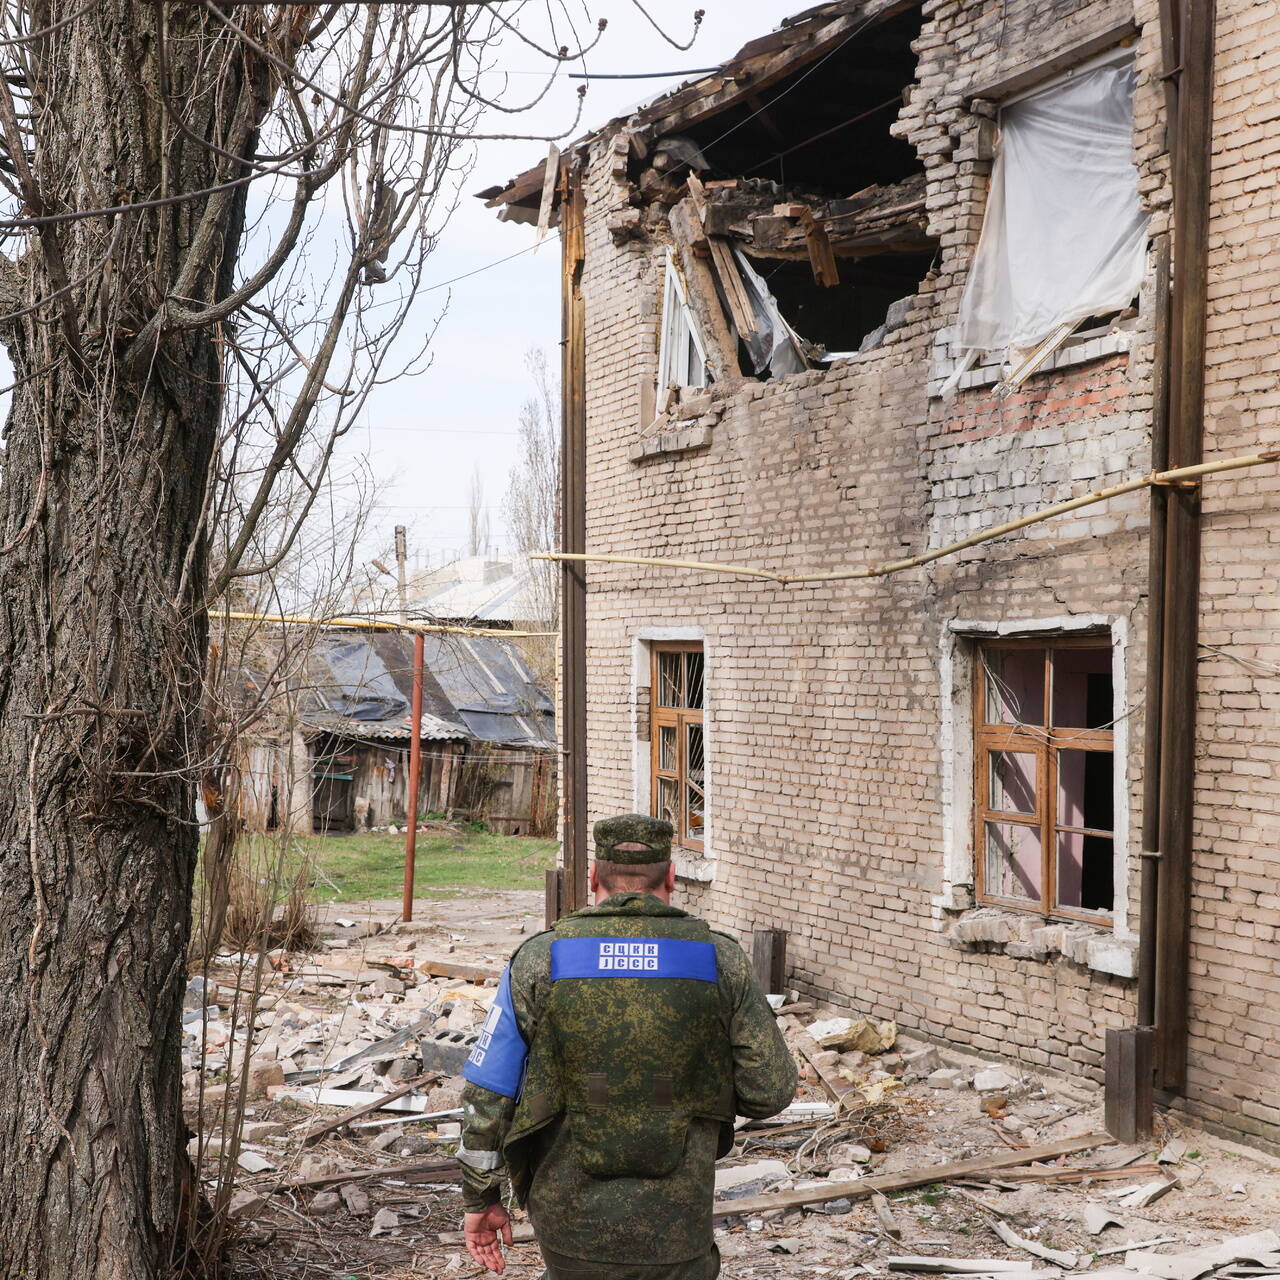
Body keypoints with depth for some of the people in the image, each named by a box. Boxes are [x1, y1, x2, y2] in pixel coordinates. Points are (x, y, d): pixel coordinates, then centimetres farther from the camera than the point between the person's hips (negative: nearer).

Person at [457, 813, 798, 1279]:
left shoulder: (538, 961, -7)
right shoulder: (721, 960, -5)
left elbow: (487, 1099, -5)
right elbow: (769, 1091, -2)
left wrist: (480, 1199, 7)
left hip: (570, 1222, 0)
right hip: (676, 1234, 0)